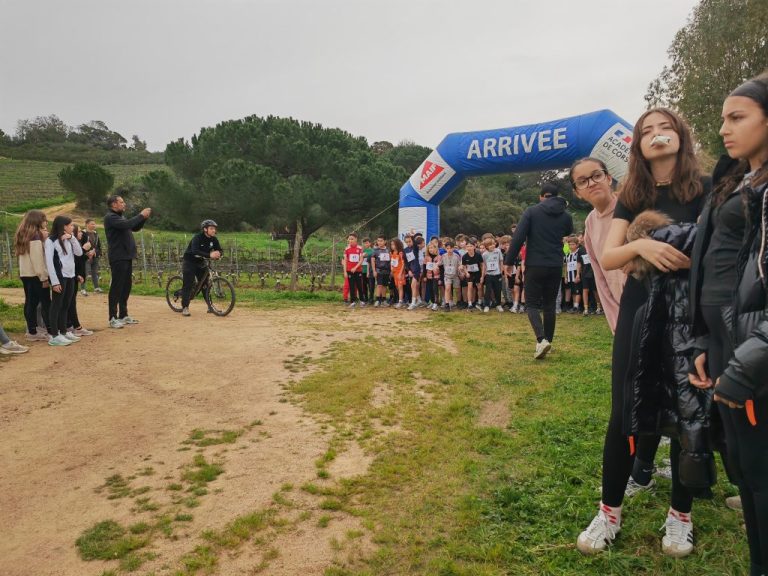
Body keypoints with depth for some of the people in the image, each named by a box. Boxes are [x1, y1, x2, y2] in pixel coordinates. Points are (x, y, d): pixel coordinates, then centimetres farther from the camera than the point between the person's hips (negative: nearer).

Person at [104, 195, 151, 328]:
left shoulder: (120, 217, 20)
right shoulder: (110, 217, -10)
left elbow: (135, 228, 23)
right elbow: (127, 224, -26)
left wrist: (144, 217, 8)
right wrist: (141, 215, -15)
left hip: (126, 256, 9)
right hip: (118, 258, -9)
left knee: (126, 286, 13)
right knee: (117, 287, -7)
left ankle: (123, 315, 22)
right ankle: (113, 318, -2)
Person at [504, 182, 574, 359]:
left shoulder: (531, 211, -4)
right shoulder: (565, 215, 7)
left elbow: (518, 238, -12)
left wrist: (509, 261, -6)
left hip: (535, 265, -3)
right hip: (556, 266, 3)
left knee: (532, 303, 3)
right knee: (550, 304, 14)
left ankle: (541, 340, -16)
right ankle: (548, 340, 19)